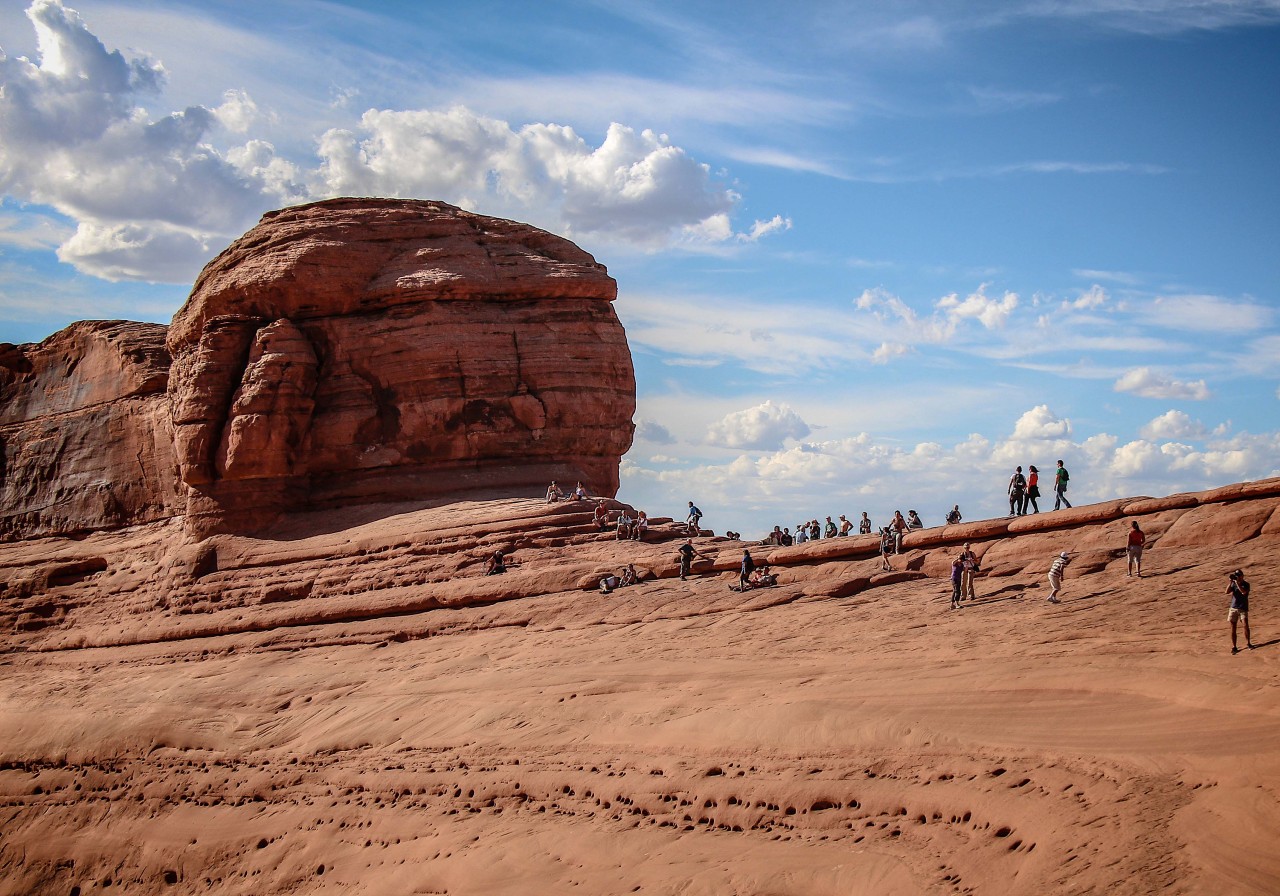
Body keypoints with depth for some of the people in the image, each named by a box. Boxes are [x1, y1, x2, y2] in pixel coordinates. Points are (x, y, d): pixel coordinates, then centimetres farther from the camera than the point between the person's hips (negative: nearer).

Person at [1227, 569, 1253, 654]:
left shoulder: (1246, 584, -5)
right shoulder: (1233, 584, 5)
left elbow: (1244, 592, -25)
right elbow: (1227, 592, -8)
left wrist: (1237, 583, -26)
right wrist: (1230, 582, -17)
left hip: (1243, 608, -3)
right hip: (1233, 608, 3)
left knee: (1246, 625, -10)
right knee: (1233, 628, 1)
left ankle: (1248, 643, 11)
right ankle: (1233, 647, 5)